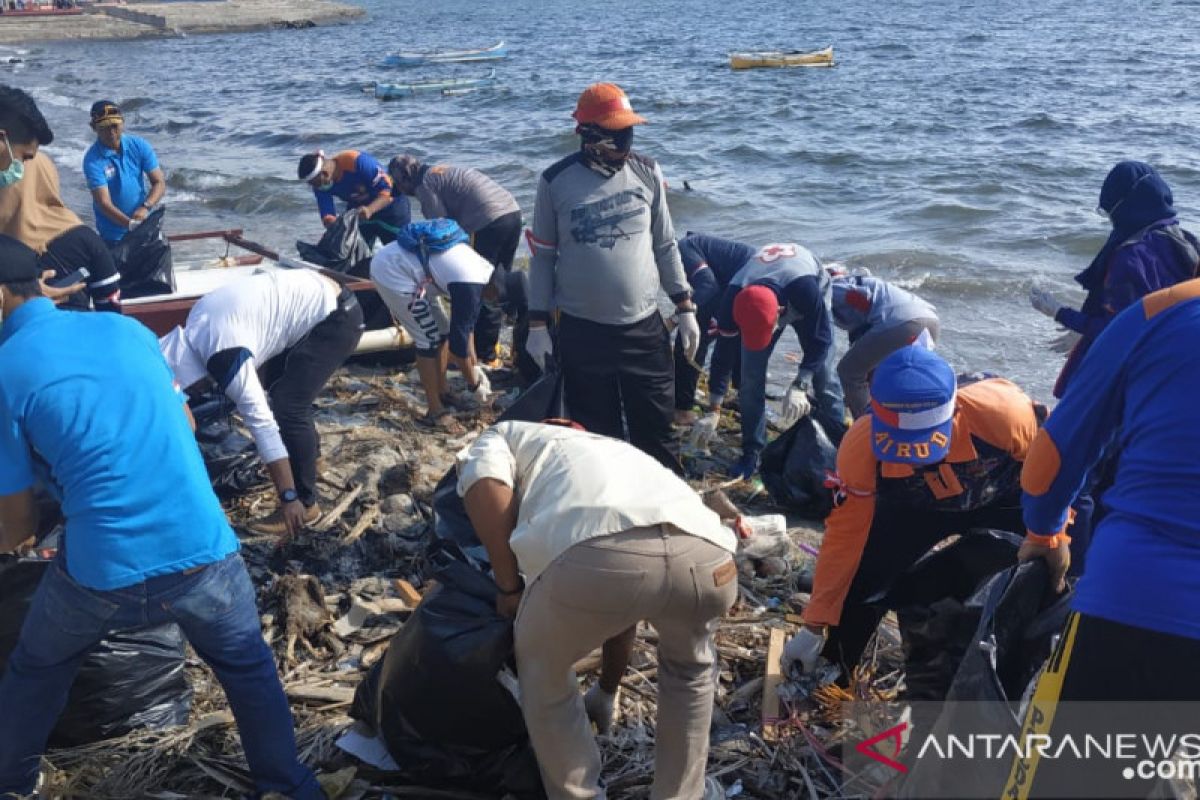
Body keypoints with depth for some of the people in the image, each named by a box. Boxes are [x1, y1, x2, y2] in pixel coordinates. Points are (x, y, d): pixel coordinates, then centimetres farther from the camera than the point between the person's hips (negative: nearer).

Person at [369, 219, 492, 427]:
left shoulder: (483, 269, 7)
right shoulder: (471, 285, -21)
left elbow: (463, 323, 19)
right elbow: (458, 341, -16)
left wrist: (474, 365, 21)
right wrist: (475, 385, -4)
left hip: (393, 261, 10)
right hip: (392, 274, -10)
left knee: (442, 330, 14)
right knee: (430, 338, -6)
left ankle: (442, 393, 27)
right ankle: (436, 411, 3)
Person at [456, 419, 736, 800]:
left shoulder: (503, 436, 34)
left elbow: (486, 493, 9)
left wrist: (509, 587, 23)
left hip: (595, 556, -5)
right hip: (707, 555, 5)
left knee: (542, 669, 29)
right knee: (691, 665, 40)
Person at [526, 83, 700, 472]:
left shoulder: (646, 172, -1)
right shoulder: (556, 181, -8)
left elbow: (665, 245, 7)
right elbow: (543, 257, 0)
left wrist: (685, 307, 5)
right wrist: (537, 325, -1)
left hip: (644, 327, 2)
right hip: (582, 332, -1)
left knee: (656, 432, 11)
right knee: (597, 436, 13)